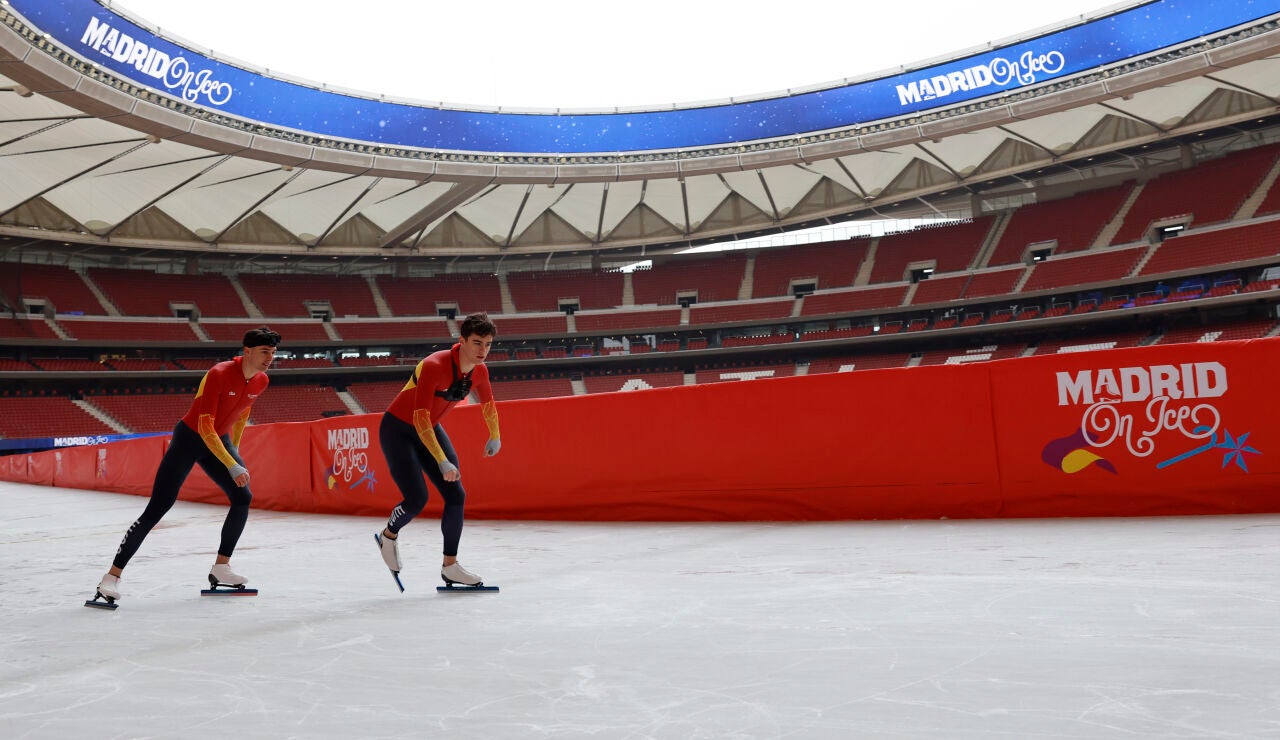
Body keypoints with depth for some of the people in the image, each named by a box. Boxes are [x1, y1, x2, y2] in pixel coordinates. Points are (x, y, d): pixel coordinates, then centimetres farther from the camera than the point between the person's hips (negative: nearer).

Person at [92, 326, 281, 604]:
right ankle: (112, 575, -1)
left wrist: (234, 450, 20)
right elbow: (205, 427, -30)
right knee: (157, 508, -10)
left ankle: (220, 569, 7)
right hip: (189, 438, -7)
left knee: (243, 498, -4)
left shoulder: (261, 381, -5)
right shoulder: (219, 374, -28)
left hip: (220, 440, 7)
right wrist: (231, 466, -33)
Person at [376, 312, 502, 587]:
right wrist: (442, 462, -40)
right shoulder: (434, 366, -32)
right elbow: (420, 417, -36)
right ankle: (388, 536, 19)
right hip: (398, 429, -7)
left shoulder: (479, 371, -10)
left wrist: (495, 436, 19)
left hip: (431, 429, 7)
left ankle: (450, 566, 8)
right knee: (417, 498, -15)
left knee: (456, 495, -3)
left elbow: (487, 402, 11)